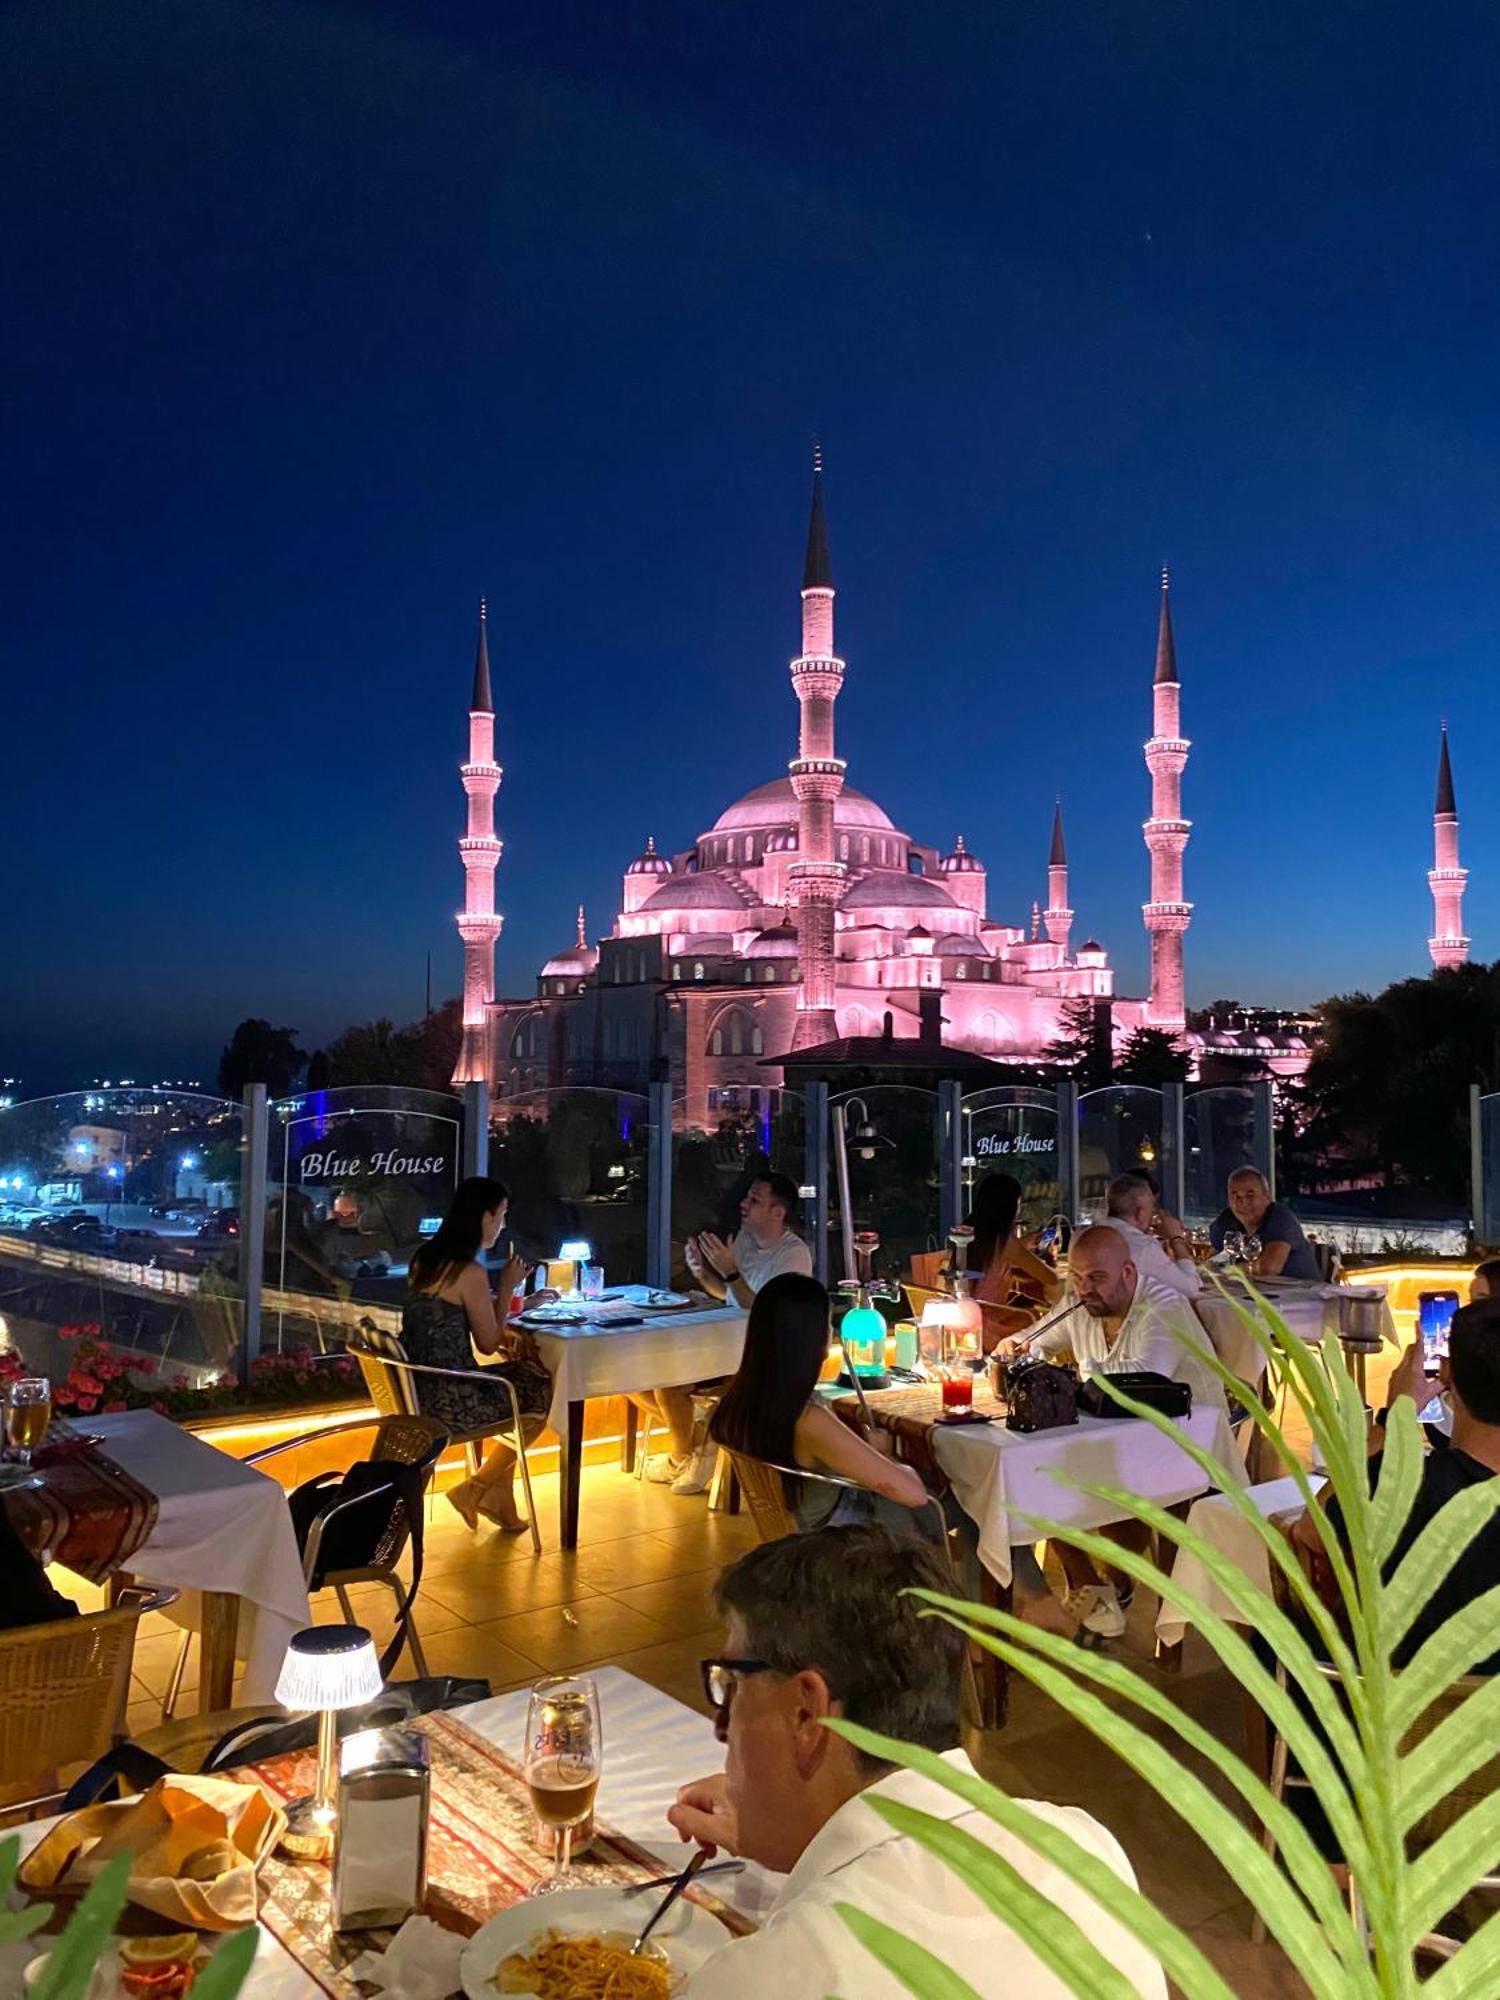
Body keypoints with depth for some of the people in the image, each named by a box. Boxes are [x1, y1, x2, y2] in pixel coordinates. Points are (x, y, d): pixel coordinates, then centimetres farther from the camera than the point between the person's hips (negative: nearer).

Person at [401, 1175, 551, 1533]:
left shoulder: (423, 1259, 7)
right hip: (450, 1401, -8)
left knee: (517, 1373, 25)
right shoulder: (470, 1272, -18)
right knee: (543, 1393, 13)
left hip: (417, 1391, 8)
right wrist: (507, 1287, -2)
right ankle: (476, 1490, 18)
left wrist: (502, 1297, 15)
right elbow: (489, 1344, -9)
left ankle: (498, 1500, 26)